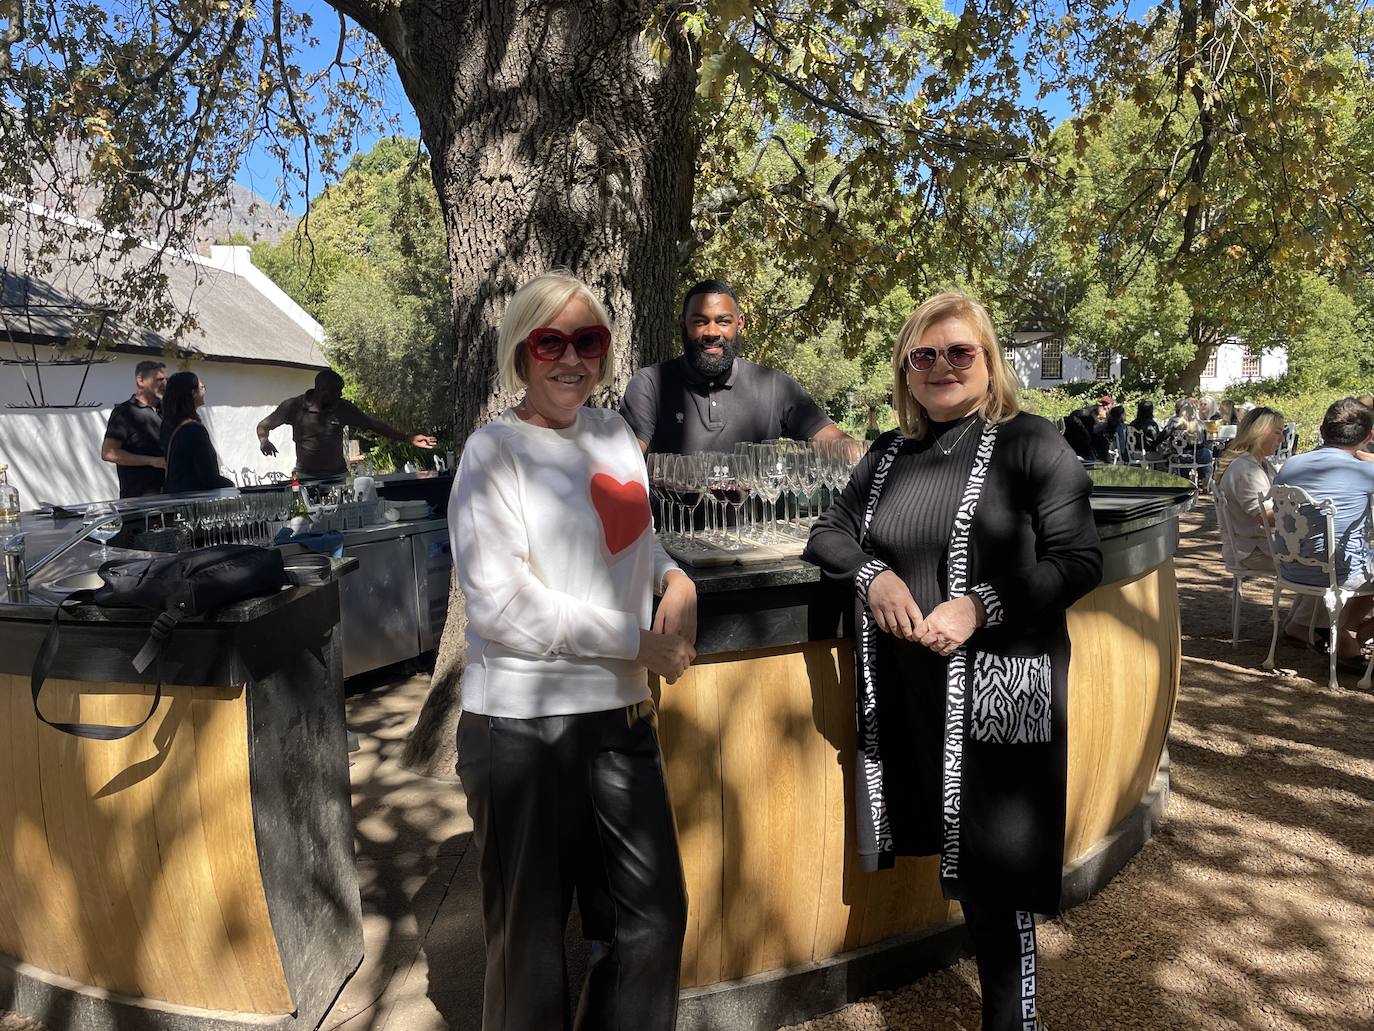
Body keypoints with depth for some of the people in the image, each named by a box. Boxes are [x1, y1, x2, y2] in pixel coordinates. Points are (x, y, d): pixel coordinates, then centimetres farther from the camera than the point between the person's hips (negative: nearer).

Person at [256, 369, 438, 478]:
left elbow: (373, 425, 5)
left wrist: (408, 439, -2)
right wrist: (264, 441, -15)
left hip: (338, 475, 2)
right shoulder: (294, 406, -3)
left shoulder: (343, 408, 2)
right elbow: (263, 426, 9)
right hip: (306, 477, -2)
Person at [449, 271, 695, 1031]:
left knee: (653, 921, 17)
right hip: (522, 725, -6)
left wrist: (676, 578, 0)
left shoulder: (613, 434, 8)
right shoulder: (494, 450, -9)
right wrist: (640, 643, -13)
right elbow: (502, 605, -18)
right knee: (531, 938, 14)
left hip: (621, 716, 6)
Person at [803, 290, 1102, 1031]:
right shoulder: (888, 454, 11)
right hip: (907, 694, 5)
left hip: (1000, 694, -4)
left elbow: (1080, 560, -7)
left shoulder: (1030, 442, -3)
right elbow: (828, 533, 12)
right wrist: (872, 574, -9)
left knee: (996, 872, 3)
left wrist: (980, 605, -20)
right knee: (957, 857, 14)